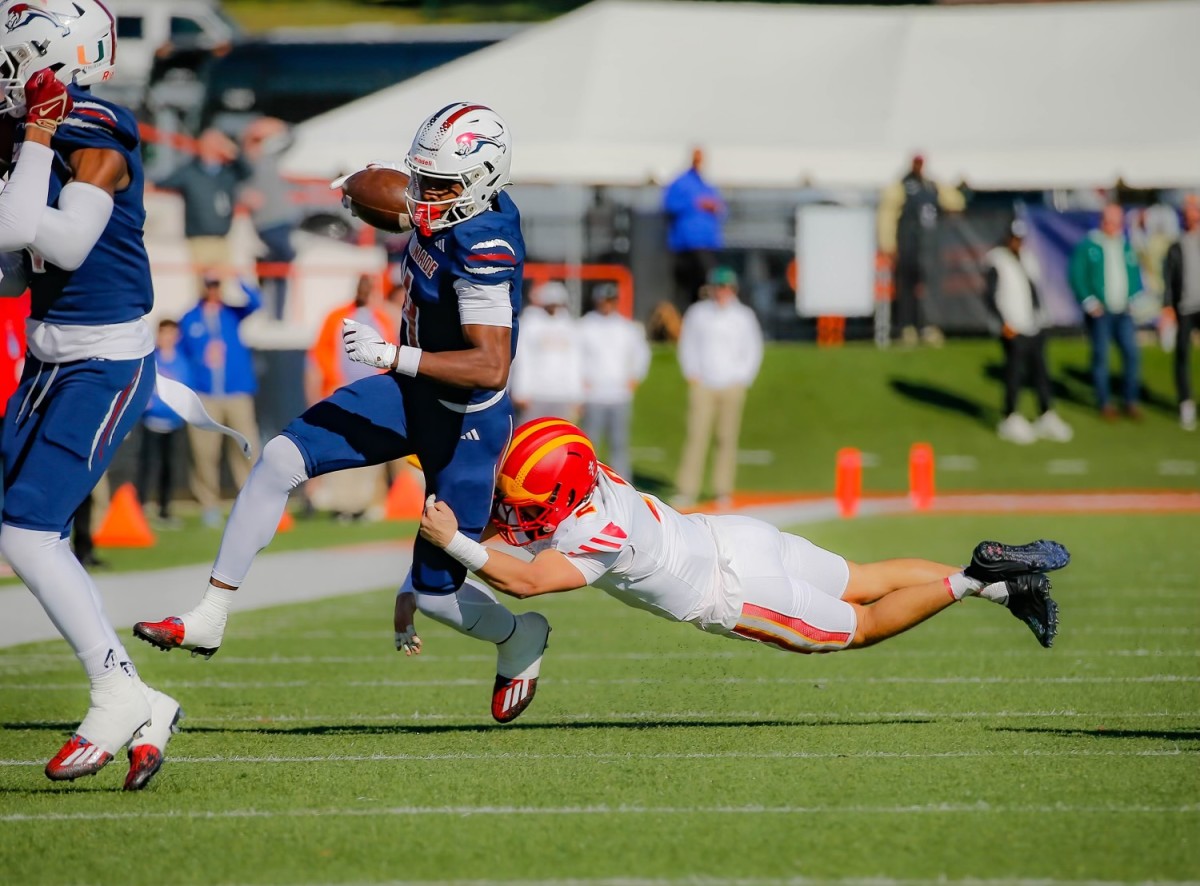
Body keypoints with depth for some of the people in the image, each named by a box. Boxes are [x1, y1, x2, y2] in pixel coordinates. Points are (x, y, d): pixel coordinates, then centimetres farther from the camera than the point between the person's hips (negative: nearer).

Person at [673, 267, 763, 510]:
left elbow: (753, 351, 8)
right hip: (703, 386, 0)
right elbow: (687, 344, 11)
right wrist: (692, 374, 1)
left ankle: (723, 491, 7)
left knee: (728, 439, 1)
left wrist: (742, 379, -1)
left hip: (732, 387, 0)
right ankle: (687, 491, -9)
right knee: (696, 436, -8)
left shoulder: (744, 316, 2)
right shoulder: (698, 313, 3)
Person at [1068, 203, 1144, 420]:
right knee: (1100, 355, 0)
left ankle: (1131, 400, 10)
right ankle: (1104, 403, 9)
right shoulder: (1088, 246, -5)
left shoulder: (1126, 246, 9)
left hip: (1123, 311, 4)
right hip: (1099, 312, -4)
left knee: (1132, 353, -1)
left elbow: (1135, 275, 16)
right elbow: (1076, 275, -6)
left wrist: (1134, 299, 2)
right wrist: (1088, 301, -13)